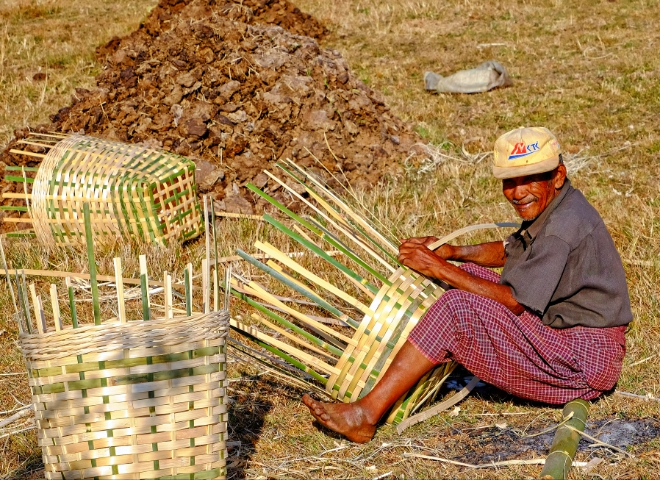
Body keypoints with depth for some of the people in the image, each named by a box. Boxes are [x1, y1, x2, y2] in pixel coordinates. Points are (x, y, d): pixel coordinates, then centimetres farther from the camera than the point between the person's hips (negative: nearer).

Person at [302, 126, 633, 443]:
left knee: (457, 307, -22)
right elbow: (507, 252, 26)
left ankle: (367, 413, -23)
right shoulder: (548, 208, 9)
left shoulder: (564, 227, -22)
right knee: (469, 275, 11)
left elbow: (514, 302, -22)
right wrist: (452, 252, 9)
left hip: (586, 359, -10)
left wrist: (441, 269, -17)